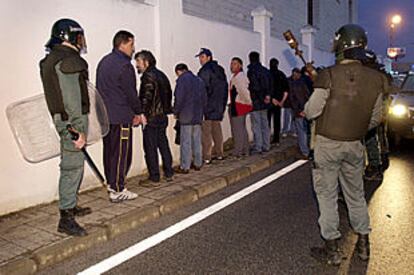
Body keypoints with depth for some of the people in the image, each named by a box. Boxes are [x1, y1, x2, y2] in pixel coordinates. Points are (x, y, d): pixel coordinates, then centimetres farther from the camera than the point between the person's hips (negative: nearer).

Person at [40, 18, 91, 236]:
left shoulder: (51, 59, 17)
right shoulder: (68, 60, -15)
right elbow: (72, 98, -21)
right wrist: (80, 129, -21)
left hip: (61, 118, 10)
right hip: (71, 120, -10)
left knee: (72, 165, 19)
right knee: (73, 166, -7)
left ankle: (71, 206, 31)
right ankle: (66, 218, -2)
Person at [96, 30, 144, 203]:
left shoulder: (104, 62, 15)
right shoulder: (124, 65, -14)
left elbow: (101, 88, 17)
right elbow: (131, 93, -13)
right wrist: (138, 113, 0)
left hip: (105, 115, 9)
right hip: (120, 117, -9)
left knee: (109, 150, 16)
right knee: (121, 154, -3)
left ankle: (111, 183, 27)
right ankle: (118, 191, 3)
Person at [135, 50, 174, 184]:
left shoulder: (148, 76, -12)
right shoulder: (161, 75, 15)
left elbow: (146, 98, -20)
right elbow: (169, 94, 18)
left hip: (152, 117, -9)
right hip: (163, 115, 9)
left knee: (150, 148, -2)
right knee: (163, 144, 15)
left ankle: (154, 178, 2)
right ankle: (169, 174, 23)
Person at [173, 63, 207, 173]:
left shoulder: (182, 79, -7)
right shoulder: (199, 80, 14)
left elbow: (179, 98, -12)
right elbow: (204, 98, 17)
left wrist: (176, 112, 0)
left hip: (186, 116, -7)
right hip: (198, 116, 7)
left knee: (185, 142, -3)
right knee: (197, 141, 13)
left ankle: (185, 167, 1)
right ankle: (198, 164, 20)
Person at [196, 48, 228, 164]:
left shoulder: (205, 71, -12)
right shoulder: (220, 69, 14)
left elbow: (204, 89, -18)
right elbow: (225, 88, 18)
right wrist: (223, 104, 21)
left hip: (207, 106, -8)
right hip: (219, 106, 8)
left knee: (206, 132, -4)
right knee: (217, 130, 16)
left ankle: (206, 157, -3)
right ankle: (219, 153, 24)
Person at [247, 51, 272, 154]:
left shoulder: (251, 71, -13)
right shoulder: (265, 70, 11)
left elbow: (254, 87, -18)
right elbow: (270, 85, 11)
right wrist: (267, 95, 5)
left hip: (255, 103, -8)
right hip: (264, 103, 8)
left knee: (256, 126, -3)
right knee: (265, 124, 13)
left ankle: (257, 147, -1)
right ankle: (266, 146, 19)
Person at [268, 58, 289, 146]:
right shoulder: (281, 74, 6)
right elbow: (286, 89, 4)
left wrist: (272, 99, -10)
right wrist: (282, 101, 5)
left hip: (269, 100, -4)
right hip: (279, 101, 4)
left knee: (267, 120, 2)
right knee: (277, 120, 10)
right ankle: (276, 139, 13)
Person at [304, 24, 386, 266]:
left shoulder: (329, 75, -17)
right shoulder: (376, 78, -2)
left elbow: (311, 112, -15)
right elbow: (375, 118, 6)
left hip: (328, 143, -4)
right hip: (355, 145, 5)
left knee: (327, 195, 7)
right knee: (356, 194, 19)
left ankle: (332, 249, 15)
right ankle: (364, 243, 31)